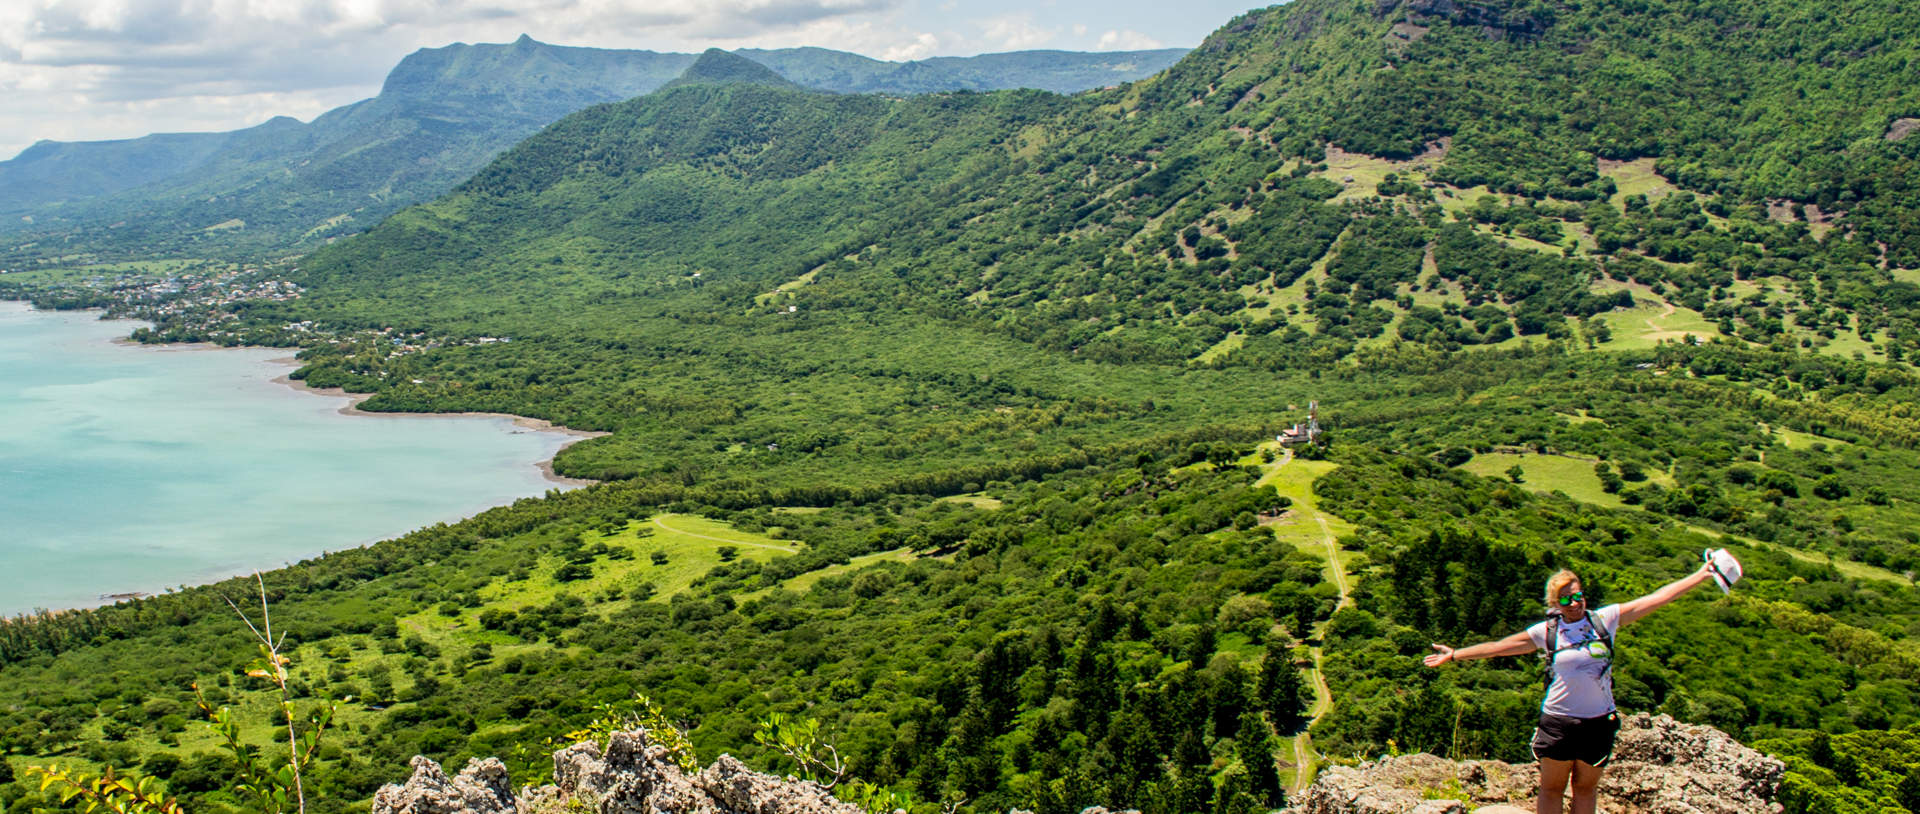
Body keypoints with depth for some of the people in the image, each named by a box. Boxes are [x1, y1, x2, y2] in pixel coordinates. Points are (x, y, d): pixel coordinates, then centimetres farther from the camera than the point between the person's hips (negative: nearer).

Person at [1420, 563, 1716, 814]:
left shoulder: (1605, 619, -1)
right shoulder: (1546, 632, -1)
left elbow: (1657, 598, 0)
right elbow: (1499, 646, 3)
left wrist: (1701, 576, -2)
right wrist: (1455, 655, 1)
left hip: (1598, 721, 1)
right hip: (1558, 720, -1)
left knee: (1586, 787, 12)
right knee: (1552, 788, 6)